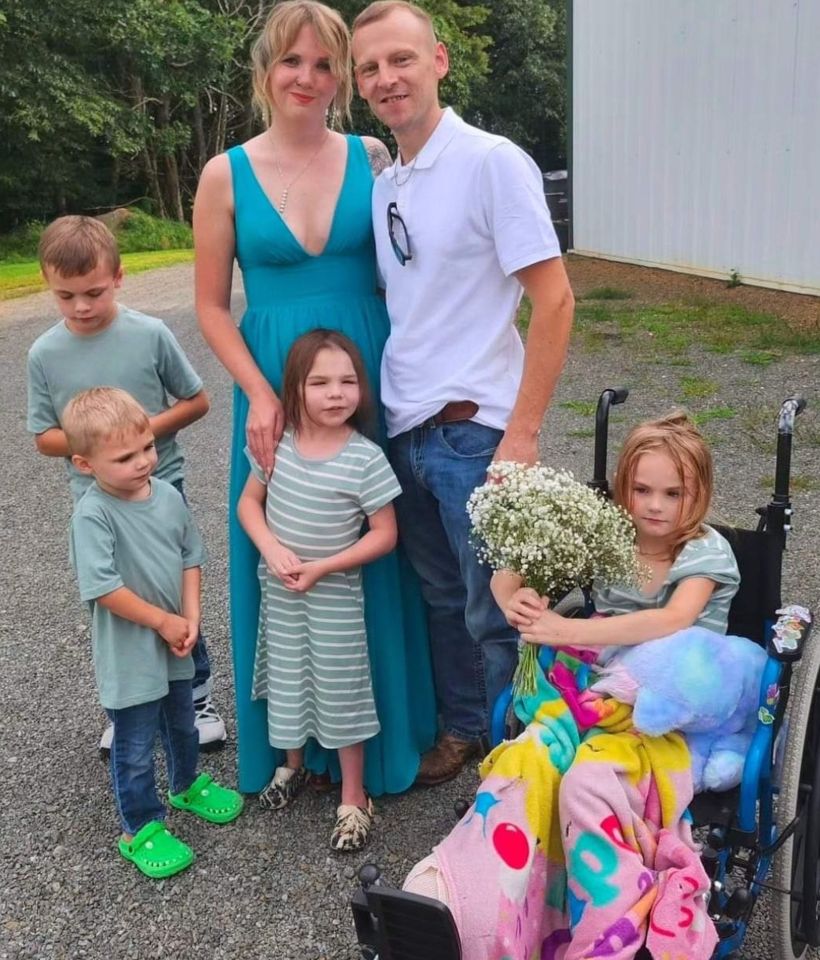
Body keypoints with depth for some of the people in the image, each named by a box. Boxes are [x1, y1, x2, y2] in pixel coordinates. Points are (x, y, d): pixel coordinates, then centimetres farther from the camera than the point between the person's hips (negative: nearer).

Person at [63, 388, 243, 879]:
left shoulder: (169, 495, -6)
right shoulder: (93, 515, -25)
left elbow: (191, 557, 3)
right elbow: (103, 587, -27)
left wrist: (190, 618, -7)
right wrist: (164, 621, -19)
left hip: (176, 642, 6)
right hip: (130, 654, -6)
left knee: (182, 724, 28)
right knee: (135, 750, 10)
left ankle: (187, 785, 53)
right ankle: (140, 829, 30)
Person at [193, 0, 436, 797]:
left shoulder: (372, 159, 2)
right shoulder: (227, 175, -1)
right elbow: (211, 307, 1)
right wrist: (260, 395, -11)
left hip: (371, 381, 1)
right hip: (276, 391, 0)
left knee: (374, 559, 9)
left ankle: (386, 729, 31)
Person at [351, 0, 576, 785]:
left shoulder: (490, 161, -10)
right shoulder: (382, 184, 10)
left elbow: (554, 300, -14)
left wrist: (522, 433, -16)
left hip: (472, 430, -6)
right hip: (403, 428, 6)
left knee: (493, 613, 7)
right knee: (439, 596, 19)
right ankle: (459, 728, 39)